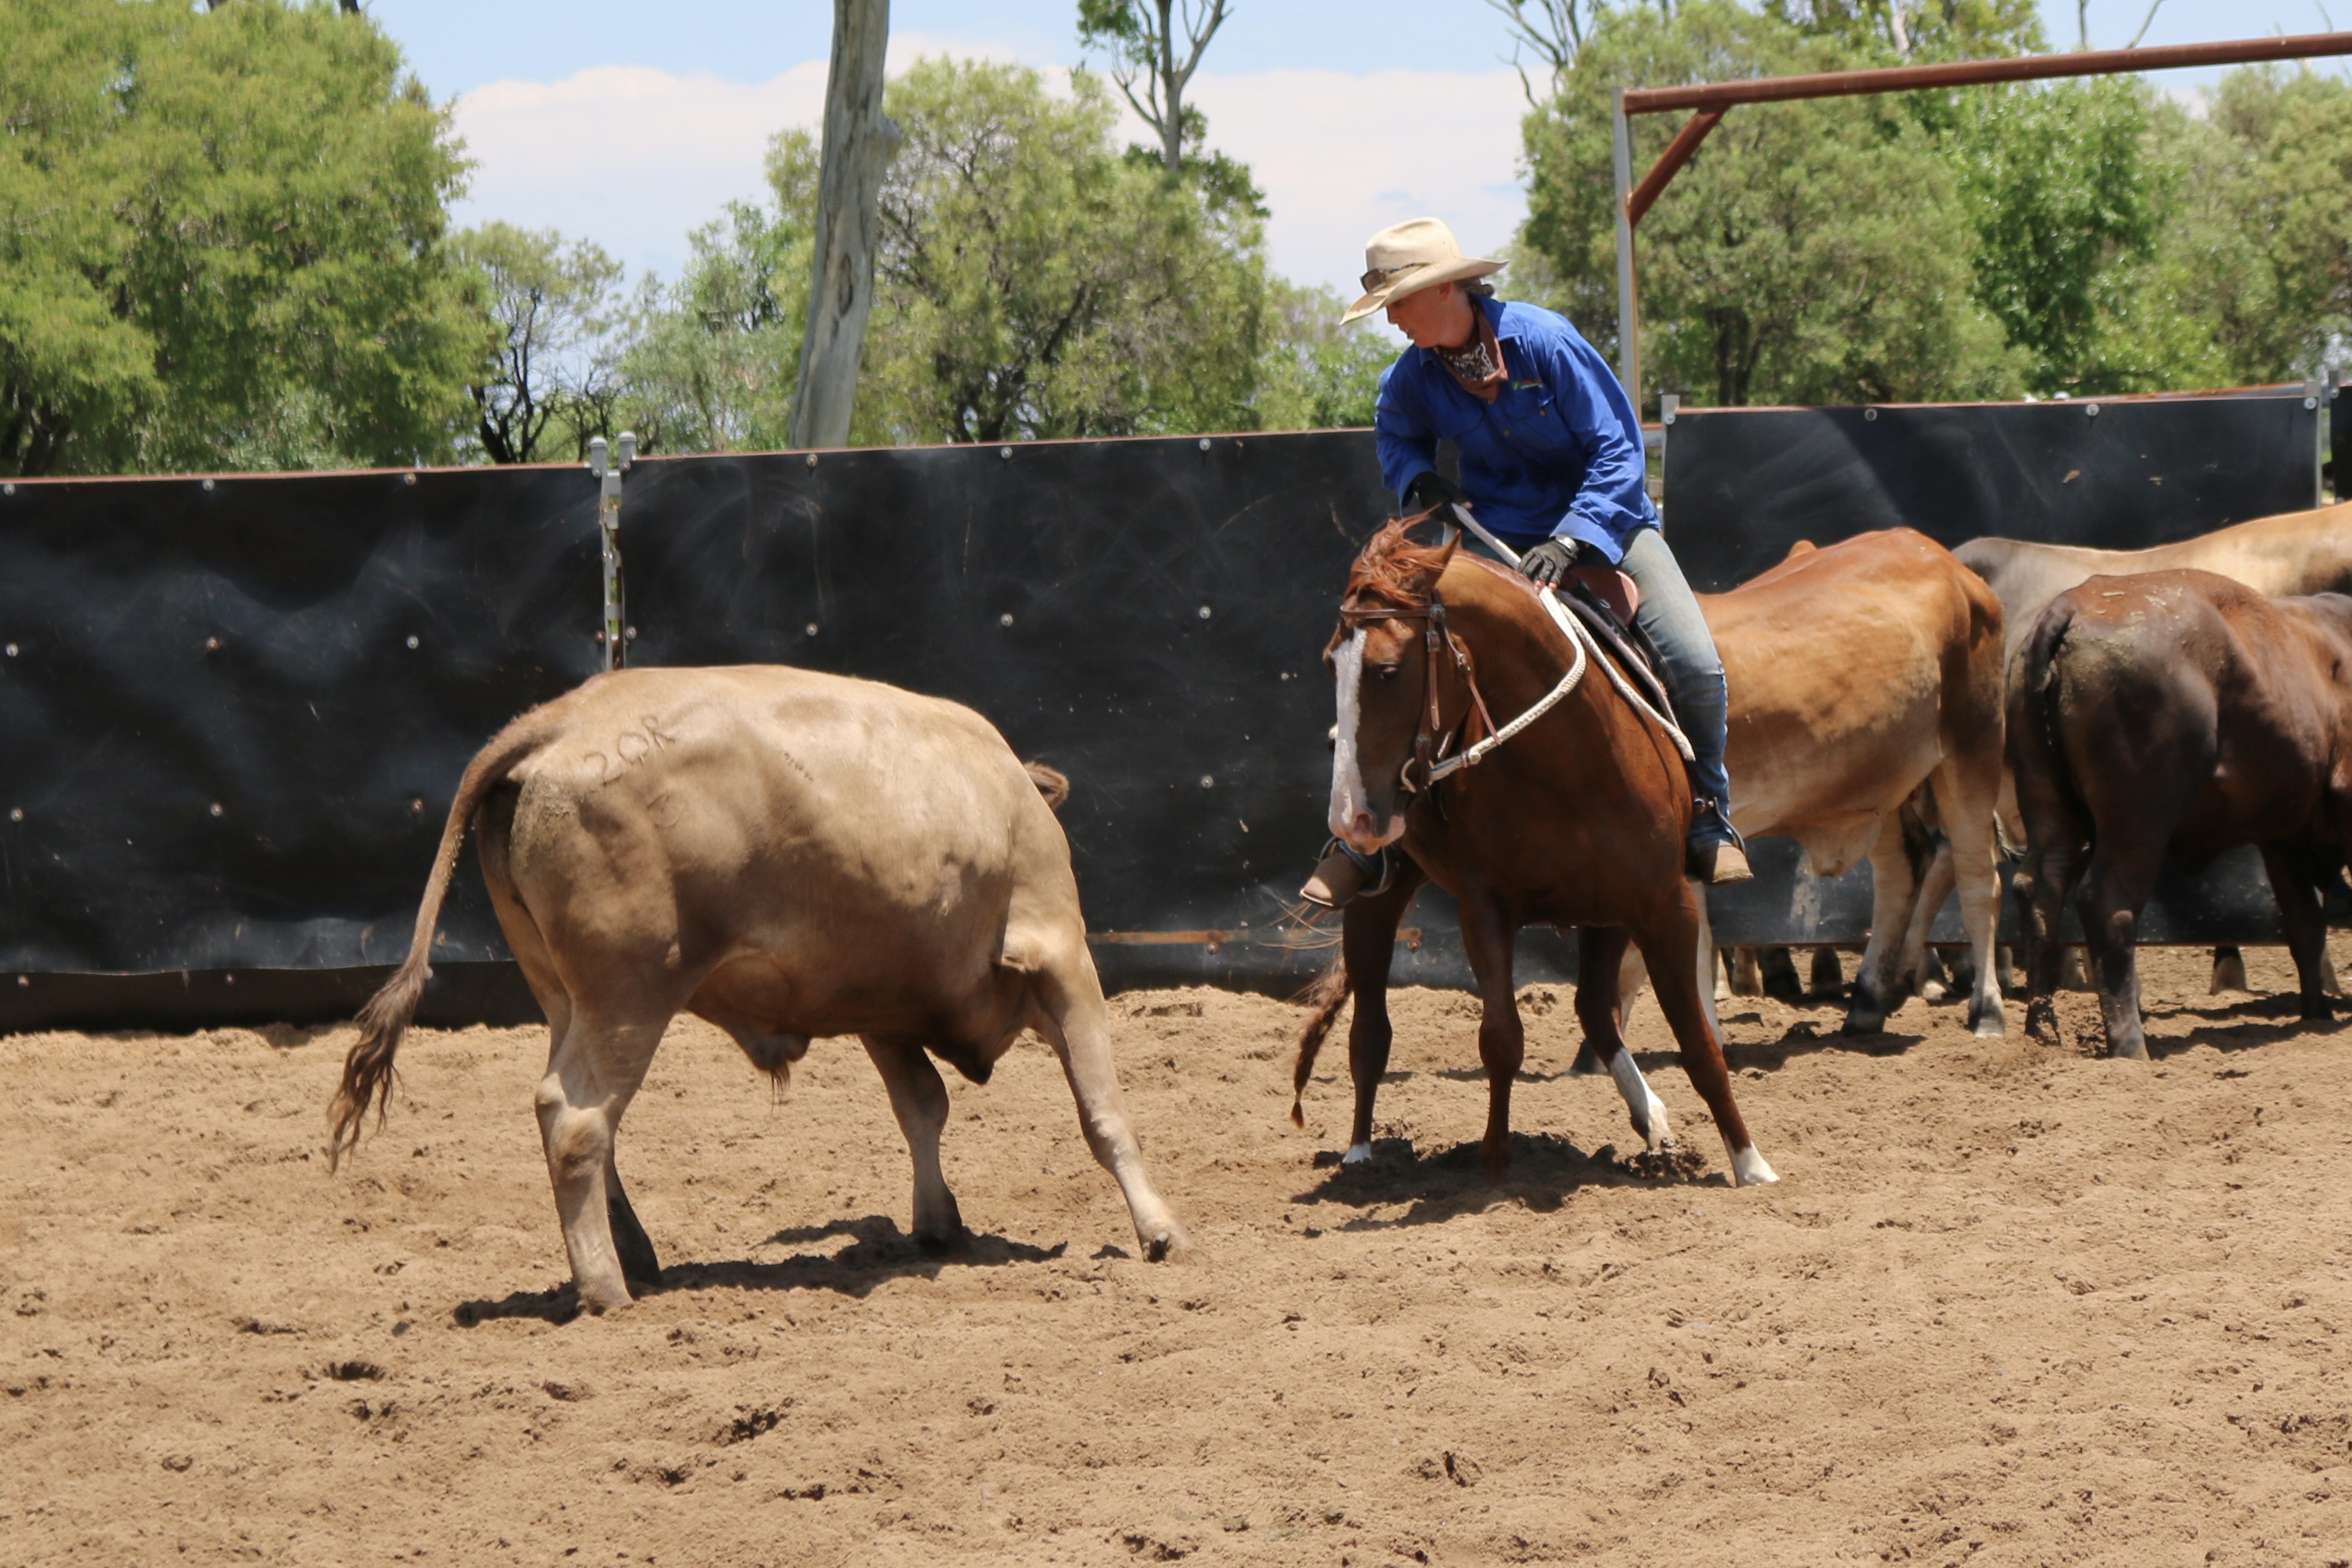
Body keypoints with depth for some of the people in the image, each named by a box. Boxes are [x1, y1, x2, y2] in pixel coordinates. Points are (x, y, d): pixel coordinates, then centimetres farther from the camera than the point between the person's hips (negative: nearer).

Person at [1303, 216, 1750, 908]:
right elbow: (1396, 436, 16)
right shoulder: (1413, 375, -8)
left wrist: (1572, 540, -29)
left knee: (1693, 663, -21)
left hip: (1603, 517, -3)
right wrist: (1418, 480, -8)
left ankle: (1708, 818, 4)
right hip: (1492, 534, 3)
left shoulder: (1543, 340, -21)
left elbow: (1619, 448, -18)